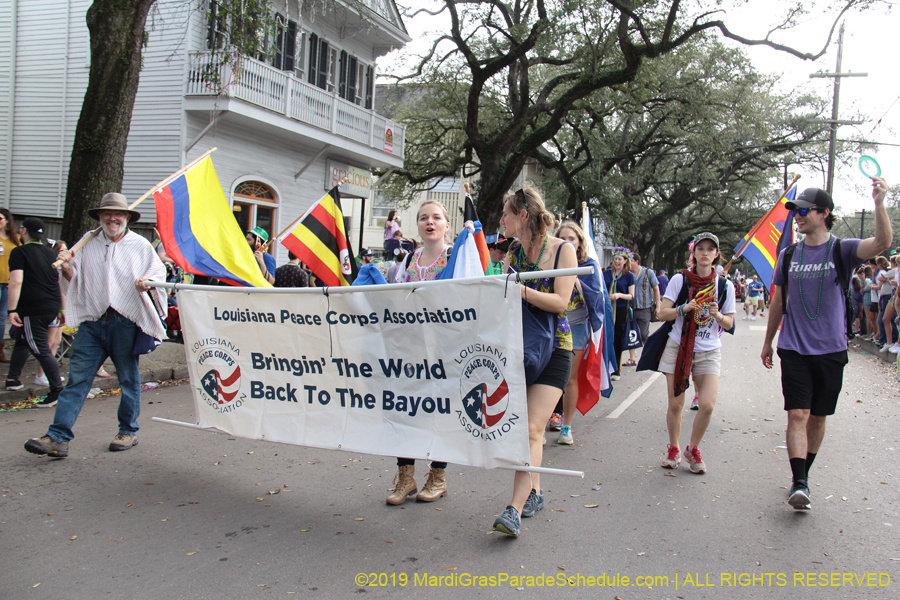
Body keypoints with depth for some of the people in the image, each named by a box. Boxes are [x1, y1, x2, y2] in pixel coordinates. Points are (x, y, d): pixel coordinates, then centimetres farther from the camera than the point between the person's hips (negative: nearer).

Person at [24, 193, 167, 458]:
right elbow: (75, 281, 15)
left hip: (126, 322, -2)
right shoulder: (87, 243, 13)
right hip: (92, 321, 2)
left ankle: (128, 431, 21)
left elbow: (159, 274, 8)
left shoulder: (141, 245, 7)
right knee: (77, 378, -2)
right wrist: (67, 267, -6)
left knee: (128, 379, 8)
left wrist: (146, 283, -14)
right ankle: (58, 437, -2)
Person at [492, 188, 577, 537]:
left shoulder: (562, 249, -6)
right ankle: (534, 491, 26)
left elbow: (560, 303, -16)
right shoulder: (513, 252, 10)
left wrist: (520, 289, -27)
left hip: (553, 348, -5)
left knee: (531, 429, -12)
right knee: (523, 426, 8)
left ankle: (514, 509, -14)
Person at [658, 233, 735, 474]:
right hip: (678, 347, -1)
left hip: (709, 352, 1)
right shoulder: (679, 279, -2)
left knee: (707, 405, -12)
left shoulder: (725, 285, 2)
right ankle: (673, 449, 26)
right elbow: (662, 313, -4)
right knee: (675, 405, 1)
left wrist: (717, 315, -15)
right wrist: (683, 309, -21)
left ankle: (693, 449, 14)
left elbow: (729, 324, 6)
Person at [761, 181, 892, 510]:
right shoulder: (788, 255, 5)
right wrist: (768, 342, 17)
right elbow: (778, 301, 13)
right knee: (798, 414, -9)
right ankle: (799, 482, -10)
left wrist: (879, 202, -36)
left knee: (818, 417, 11)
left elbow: (882, 242, -24)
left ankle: (804, 471, 28)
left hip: (830, 350, -1)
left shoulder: (842, 250, -3)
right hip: (794, 349, 1)